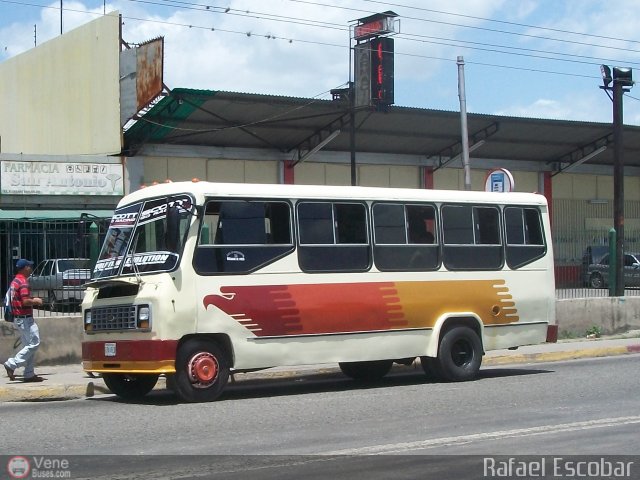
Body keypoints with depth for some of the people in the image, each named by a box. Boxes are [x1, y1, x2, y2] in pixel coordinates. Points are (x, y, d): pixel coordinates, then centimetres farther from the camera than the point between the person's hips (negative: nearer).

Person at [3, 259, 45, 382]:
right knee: (34, 343, -8)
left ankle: (29, 374, 11)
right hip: (25, 318, -10)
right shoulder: (23, 282, -16)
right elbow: (26, 301, -24)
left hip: (18, 318, 10)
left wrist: (32, 299, 17)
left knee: (28, 346, 12)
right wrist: (35, 301, -6)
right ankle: (12, 364, -10)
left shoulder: (15, 281, 15)